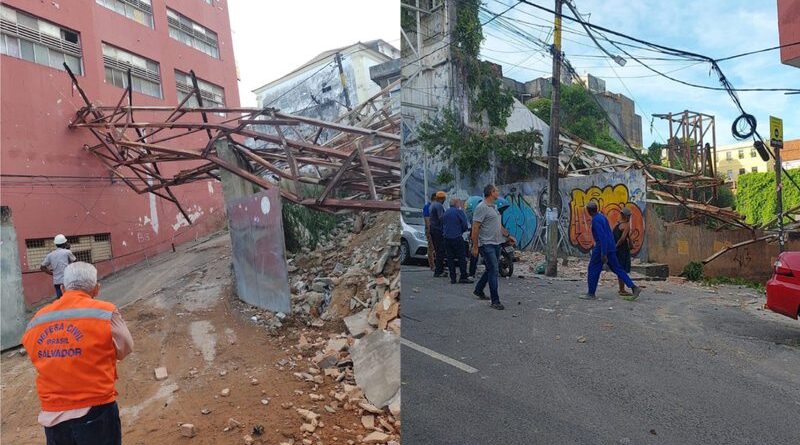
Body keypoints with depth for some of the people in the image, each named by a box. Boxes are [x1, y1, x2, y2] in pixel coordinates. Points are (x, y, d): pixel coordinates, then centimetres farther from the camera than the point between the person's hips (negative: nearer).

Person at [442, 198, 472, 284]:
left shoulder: (446, 213, 15)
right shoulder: (459, 212, -6)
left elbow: (442, 225, 19)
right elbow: (465, 226, -8)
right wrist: (461, 231, 10)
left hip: (447, 238, 6)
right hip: (457, 238, -6)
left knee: (450, 258, 8)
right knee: (462, 257, -1)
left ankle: (453, 278, 8)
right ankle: (463, 277, -3)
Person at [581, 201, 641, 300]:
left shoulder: (595, 220, -17)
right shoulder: (602, 216, 14)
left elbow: (602, 237, -24)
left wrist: (603, 254, -25)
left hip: (602, 247, -9)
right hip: (610, 247, 9)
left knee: (593, 269, 2)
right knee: (617, 269, 10)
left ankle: (591, 294, 8)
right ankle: (634, 287, 2)